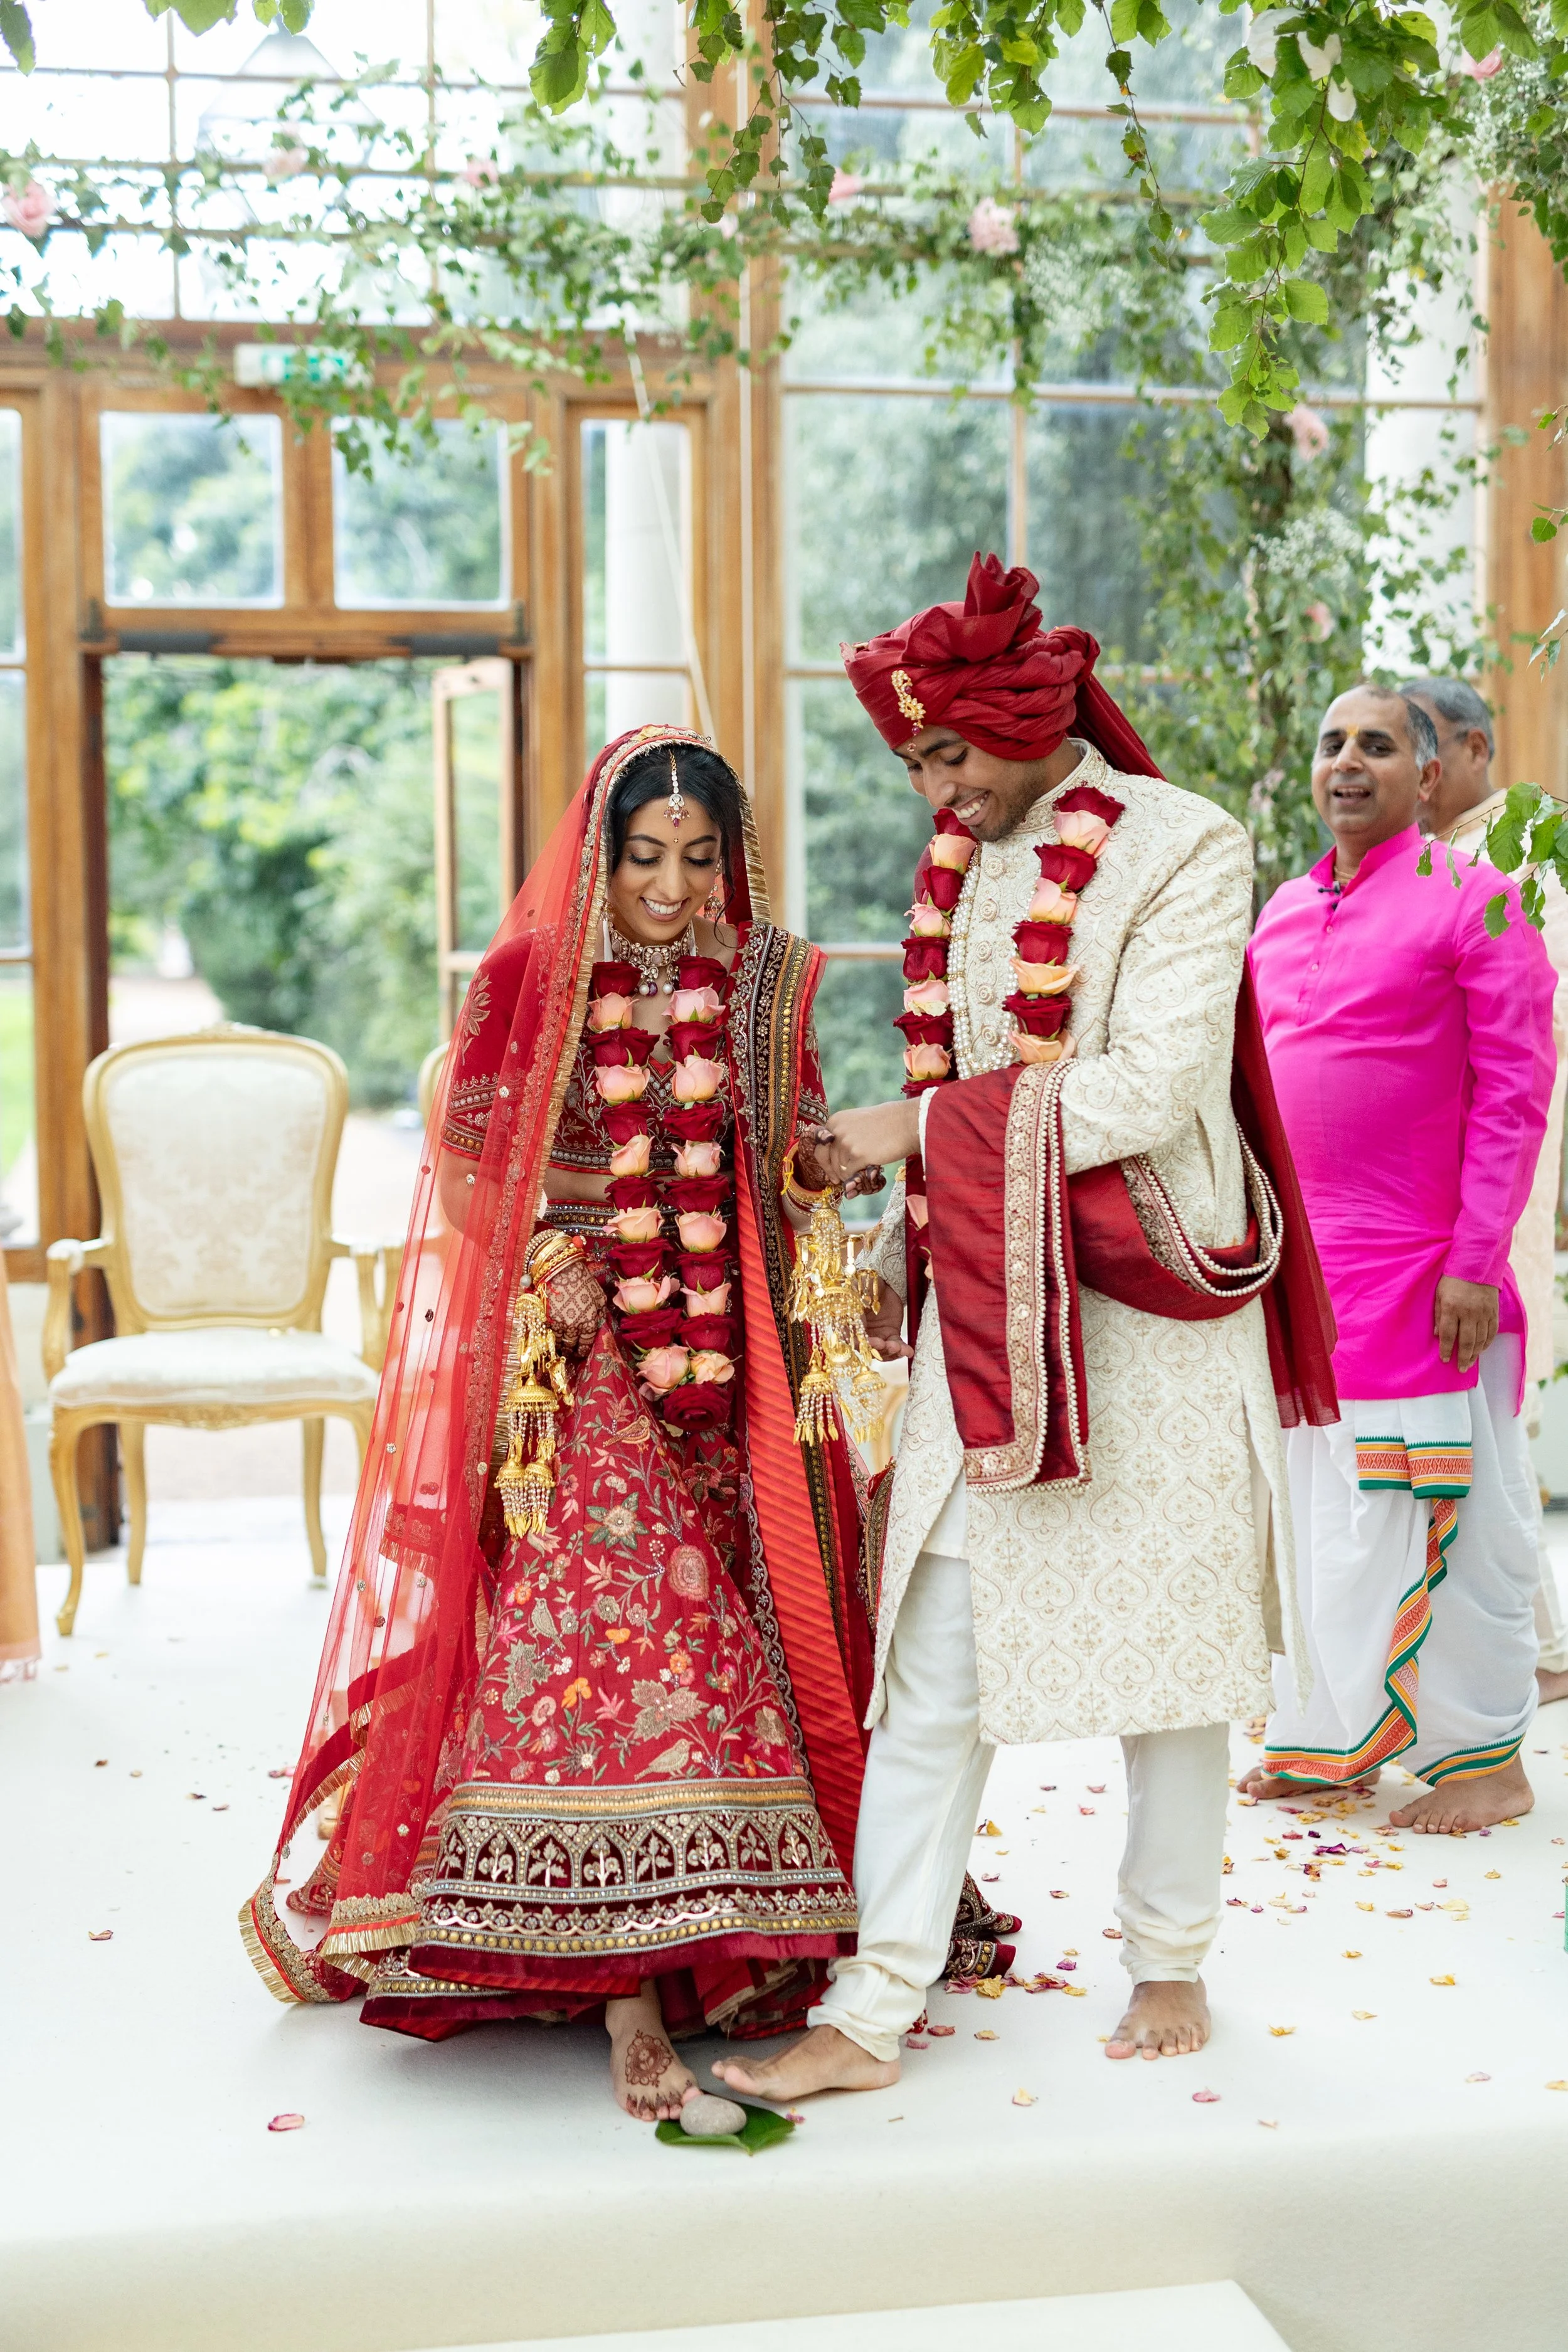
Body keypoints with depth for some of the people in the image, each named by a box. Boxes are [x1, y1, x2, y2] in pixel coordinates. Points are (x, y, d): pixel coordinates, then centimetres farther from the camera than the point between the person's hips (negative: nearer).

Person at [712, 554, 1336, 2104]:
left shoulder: (1181, 850, -8)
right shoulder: (965, 863, 12)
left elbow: (1149, 1089, -17)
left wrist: (922, 1128, -15)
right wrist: (909, 1240, 8)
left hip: (1141, 1313, -5)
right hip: (983, 1307, 5)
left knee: (1163, 1643, 8)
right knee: (932, 1670, 1)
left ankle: (1170, 1962, 26)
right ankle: (872, 2011, 5)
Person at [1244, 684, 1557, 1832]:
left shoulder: (1472, 900, -6)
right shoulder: (1284, 914, 13)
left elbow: (1516, 1092, -10)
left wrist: (1476, 1261, -15)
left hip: (1422, 1278, -6)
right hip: (1298, 1267, 6)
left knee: (1452, 1514, 2)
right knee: (1317, 1509, 11)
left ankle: (1486, 1757, 13)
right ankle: (1332, 1742, 24)